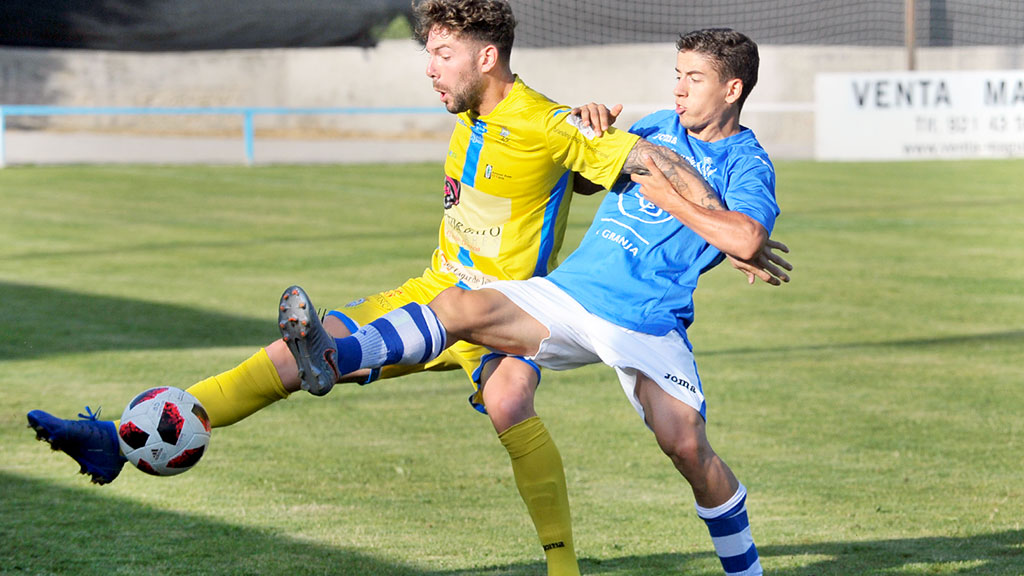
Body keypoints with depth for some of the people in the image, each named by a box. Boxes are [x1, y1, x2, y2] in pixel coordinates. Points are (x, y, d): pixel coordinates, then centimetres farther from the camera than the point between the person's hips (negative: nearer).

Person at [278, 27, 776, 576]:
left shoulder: (746, 163, 0)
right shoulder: (658, 127, 19)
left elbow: (747, 238, -22)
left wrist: (671, 200, -12)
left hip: (646, 321, -5)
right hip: (567, 291, 5)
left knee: (685, 443, -20)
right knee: (461, 307, -18)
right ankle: (335, 357, -34)